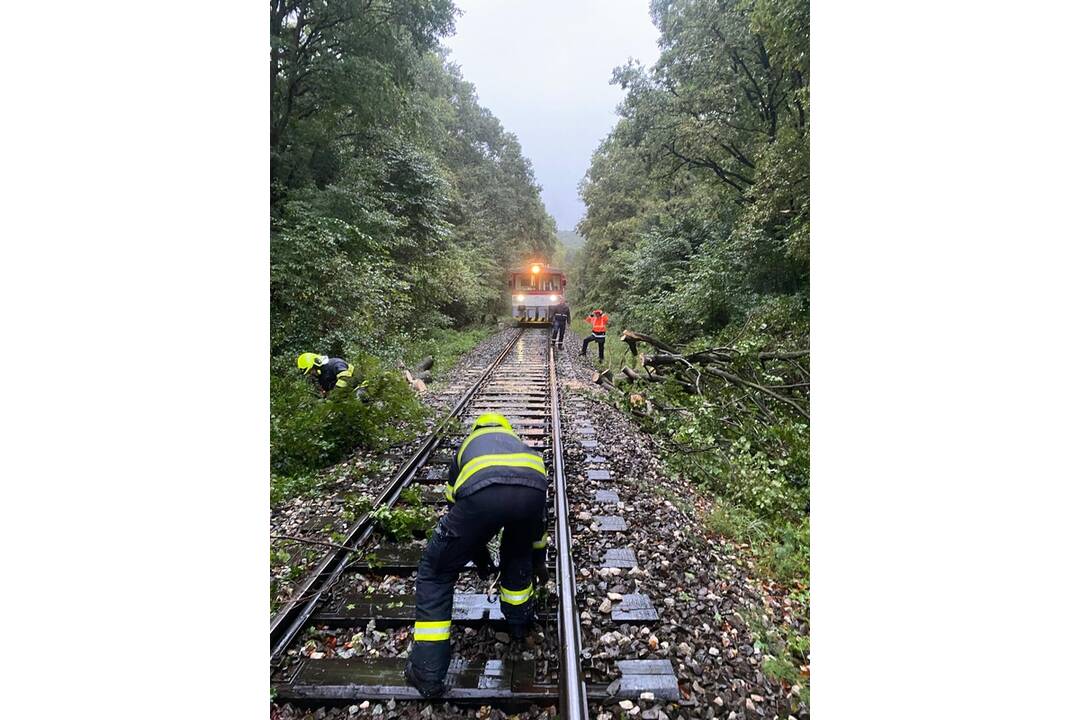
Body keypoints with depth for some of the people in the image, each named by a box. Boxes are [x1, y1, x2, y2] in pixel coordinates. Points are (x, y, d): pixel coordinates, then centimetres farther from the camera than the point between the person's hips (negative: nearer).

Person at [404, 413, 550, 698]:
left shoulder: (466, 445, 42)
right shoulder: (520, 444, 44)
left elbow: (457, 505, 45)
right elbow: (538, 515, 50)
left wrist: (477, 551, 59)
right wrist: (538, 560, 63)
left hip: (483, 491, -2)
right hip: (532, 489, 3)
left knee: (435, 571, 19)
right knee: (518, 553, 38)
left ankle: (427, 673, 23)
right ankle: (518, 620, 53)